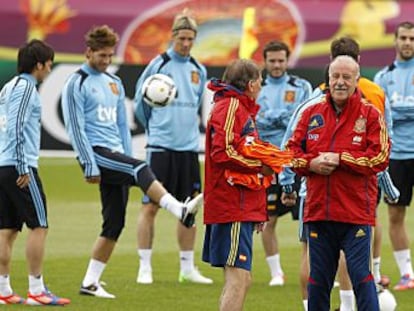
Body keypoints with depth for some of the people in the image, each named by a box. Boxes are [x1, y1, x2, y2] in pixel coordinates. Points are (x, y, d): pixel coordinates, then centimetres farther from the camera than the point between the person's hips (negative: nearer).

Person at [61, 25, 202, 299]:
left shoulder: (114, 83, 20)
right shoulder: (77, 84, -3)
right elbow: (76, 128, -9)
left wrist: (128, 158, 16)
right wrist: (90, 166, -14)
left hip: (116, 155, 8)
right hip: (97, 152, -8)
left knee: (115, 223, 2)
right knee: (142, 170, -32)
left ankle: (91, 282, 7)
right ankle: (181, 211, -51)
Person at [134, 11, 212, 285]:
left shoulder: (199, 70, 9)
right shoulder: (159, 64, -4)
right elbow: (141, 101, 5)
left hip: (189, 147, 5)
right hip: (161, 146, -5)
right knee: (151, 206, -4)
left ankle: (187, 268, 15)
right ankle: (145, 267, 0)